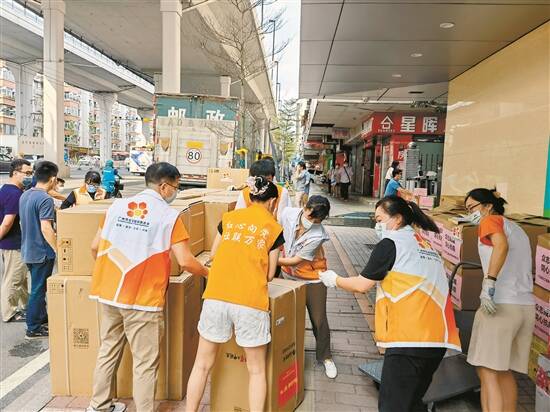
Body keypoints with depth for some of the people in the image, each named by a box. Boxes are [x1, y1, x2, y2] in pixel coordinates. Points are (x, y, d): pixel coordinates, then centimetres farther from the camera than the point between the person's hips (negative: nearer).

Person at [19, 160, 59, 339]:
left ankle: (42, 319, 34)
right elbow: (45, 228, -27)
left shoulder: (25, 194, 7)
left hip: (28, 250, 9)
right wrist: (59, 250, -22)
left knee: (38, 287, 21)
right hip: (41, 252, -9)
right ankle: (33, 329, 13)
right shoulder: (46, 199, -22)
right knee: (38, 290, 3)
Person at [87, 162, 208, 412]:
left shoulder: (117, 206, 5)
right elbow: (185, 261, -15)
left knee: (108, 351, 22)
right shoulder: (168, 215, -11)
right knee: (145, 363, 6)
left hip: (109, 294, 6)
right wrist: (207, 272, 4)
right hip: (142, 300, -6)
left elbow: (95, 247, 12)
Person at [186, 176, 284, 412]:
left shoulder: (228, 218, 11)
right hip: (251, 302, -2)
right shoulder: (274, 228, 4)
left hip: (216, 297, 3)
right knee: (256, 370, 16)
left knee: (203, 364, 19)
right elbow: (269, 275, 7)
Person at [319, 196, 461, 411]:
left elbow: (361, 285, -1)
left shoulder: (390, 243, -5)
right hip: (437, 338, 8)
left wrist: (335, 280, 15)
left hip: (409, 339, -8)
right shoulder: (425, 245, 18)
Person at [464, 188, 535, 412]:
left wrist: (489, 282, -27)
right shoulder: (518, 229, 23)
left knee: (488, 372, -6)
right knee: (505, 371, 17)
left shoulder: (491, 221, 0)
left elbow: (501, 245, -21)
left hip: (500, 304, -8)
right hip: (526, 307, 8)